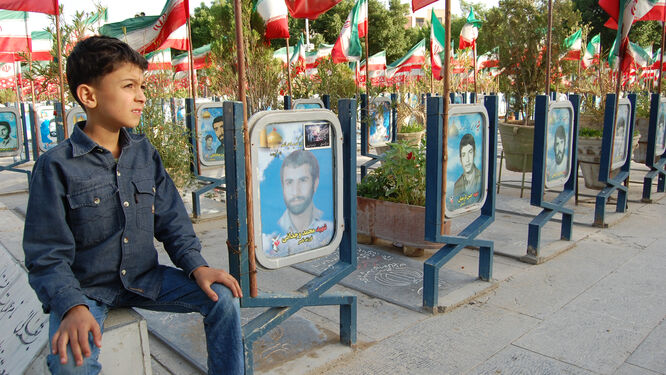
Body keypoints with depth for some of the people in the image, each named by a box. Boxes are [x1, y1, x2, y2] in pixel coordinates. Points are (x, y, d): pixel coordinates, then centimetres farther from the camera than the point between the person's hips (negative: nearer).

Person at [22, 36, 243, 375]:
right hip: (84, 289, -4)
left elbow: (171, 221, 4)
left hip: (144, 279, 4)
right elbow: (47, 258, -12)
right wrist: (73, 308, -28)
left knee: (222, 296, -10)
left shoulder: (144, 153, 2)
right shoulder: (56, 166, -13)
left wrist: (197, 266, -12)